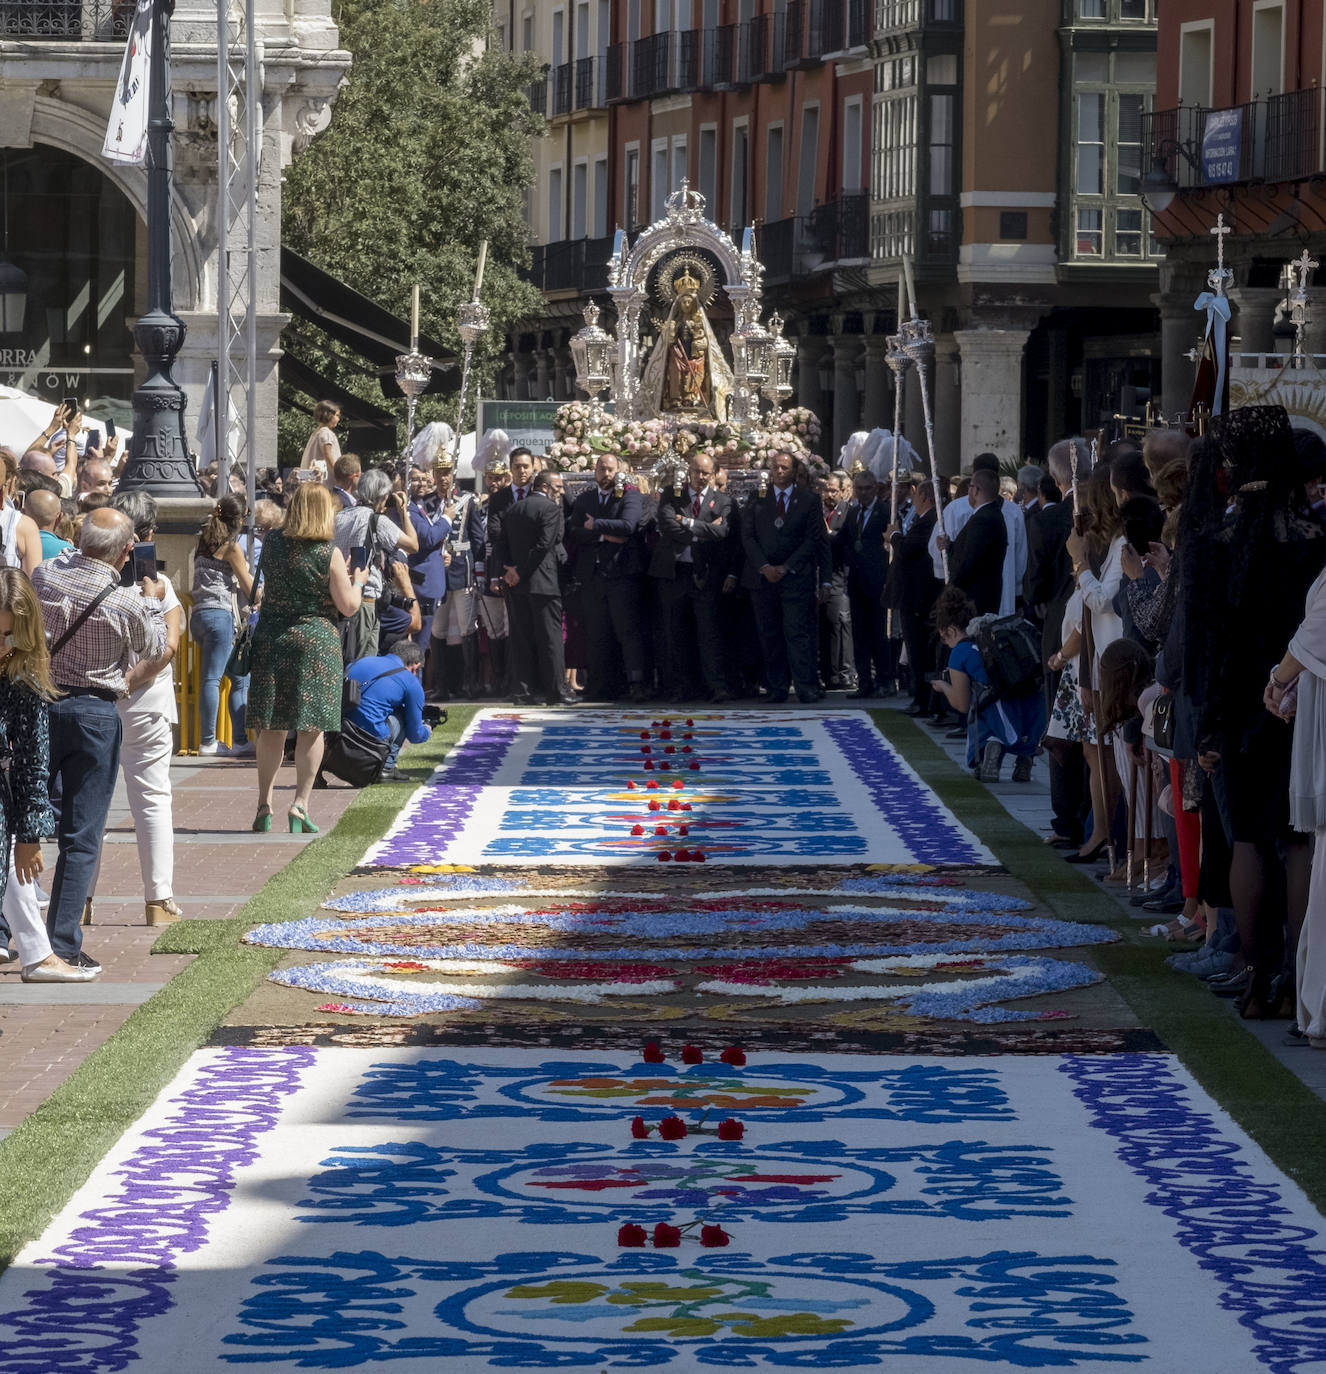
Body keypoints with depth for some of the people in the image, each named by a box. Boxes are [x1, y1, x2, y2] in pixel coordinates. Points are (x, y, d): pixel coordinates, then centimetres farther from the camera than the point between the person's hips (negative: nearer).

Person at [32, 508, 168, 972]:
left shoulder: (45, 575, -6)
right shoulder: (127, 603, -15)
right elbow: (153, 649, 5)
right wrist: (153, 602, 20)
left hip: (40, 703, 4)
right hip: (95, 713, -4)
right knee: (81, 837, 3)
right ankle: (63, 946, 1)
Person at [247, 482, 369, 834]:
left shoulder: (272, 543, -1)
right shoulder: (329, 553, -12)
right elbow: (348, 606, -8)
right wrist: (357, 581, 13)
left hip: (271, 637, 3)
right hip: (316, 640, -3)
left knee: (271, 728, 10)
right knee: (311, 728, 2)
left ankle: (264, 806, 13)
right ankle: (300, 805, -3)